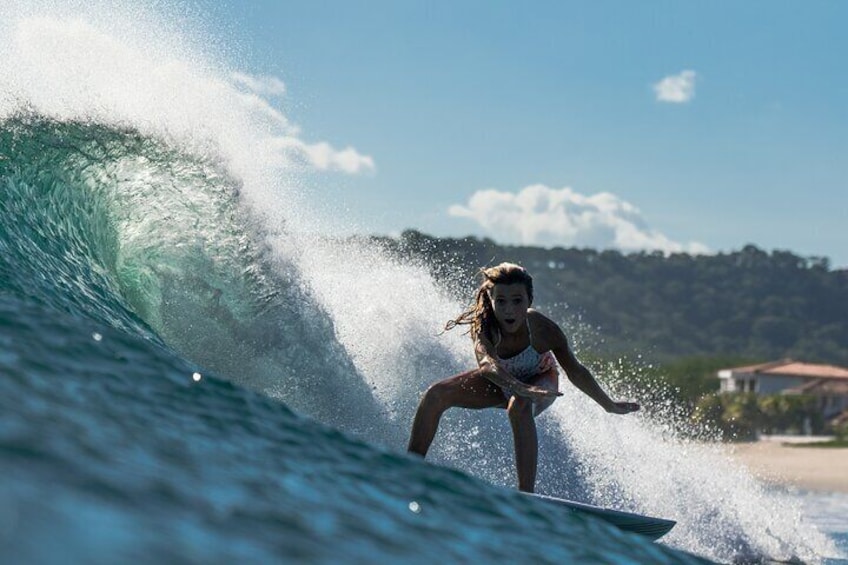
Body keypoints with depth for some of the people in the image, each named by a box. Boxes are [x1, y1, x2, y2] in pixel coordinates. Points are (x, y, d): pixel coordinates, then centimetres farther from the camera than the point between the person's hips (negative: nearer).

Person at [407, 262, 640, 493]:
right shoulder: (483, 327, -34)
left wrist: (610, 405, -9)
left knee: (518, 407, -38)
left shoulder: (543, 329, -33)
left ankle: (527, 494, -38)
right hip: (499, 381, 3)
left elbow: (575, 371, -18)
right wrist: (521, 388, -72)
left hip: (541, 380, -3)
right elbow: (487, 364, -54)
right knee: (436, 394, -15)